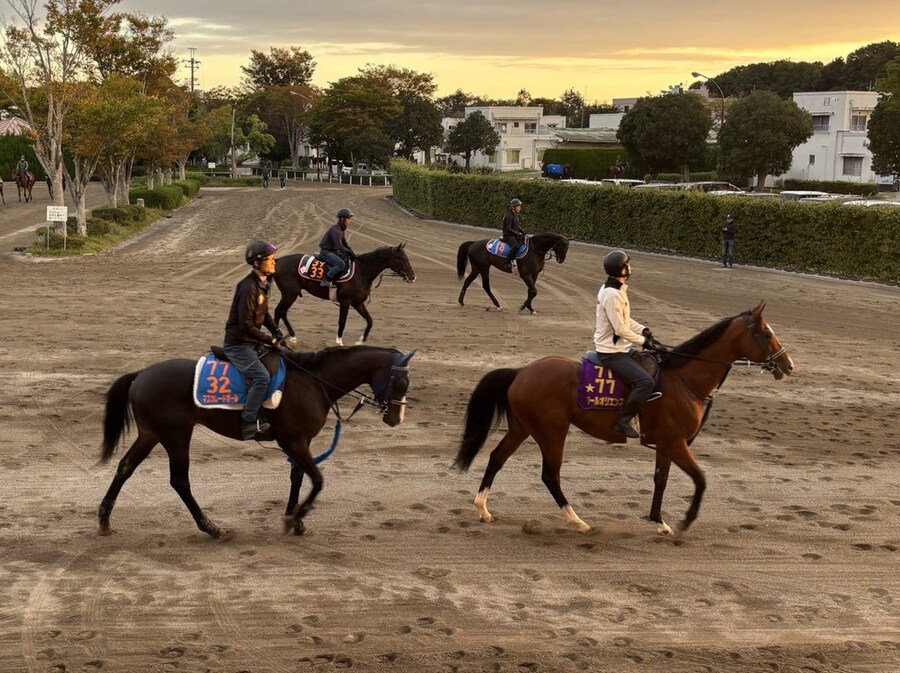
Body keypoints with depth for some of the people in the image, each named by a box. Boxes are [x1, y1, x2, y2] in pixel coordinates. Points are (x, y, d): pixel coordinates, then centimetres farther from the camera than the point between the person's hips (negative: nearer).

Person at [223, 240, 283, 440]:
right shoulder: (248, 287, -24)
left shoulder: (263, 284, 7)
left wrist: (278, 335, 5)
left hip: (252, 341, 10)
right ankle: (248, 423, -18)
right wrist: (270, 340, -18)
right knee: (262, 377, -24)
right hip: (238, 344, -10)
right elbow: (246, 325, -24)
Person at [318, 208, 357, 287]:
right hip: (326, 252, -10)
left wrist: (353, 253, 3)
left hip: (333, 251, 10)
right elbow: (339, 246, -26)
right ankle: (326, 281, -25)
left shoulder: (342, 229, 11)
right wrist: (350, 253, -19)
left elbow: (345, 243, 16)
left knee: (349, 259, 9)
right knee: (341, 264, -29)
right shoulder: (335, 229, -21)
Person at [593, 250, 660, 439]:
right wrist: (644, 341, -13)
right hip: (611, 353, -11)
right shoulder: (612, 295, -24)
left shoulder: (618, 289, 8)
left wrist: (643, 330, 4)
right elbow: (621, 329, -23)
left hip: (620, 348, 11)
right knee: (646, 381, -23)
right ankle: (622, 421, -14)